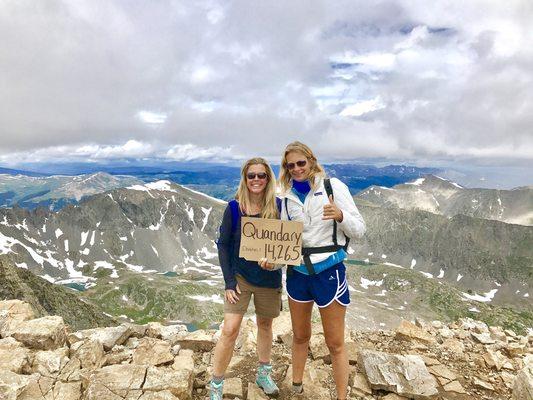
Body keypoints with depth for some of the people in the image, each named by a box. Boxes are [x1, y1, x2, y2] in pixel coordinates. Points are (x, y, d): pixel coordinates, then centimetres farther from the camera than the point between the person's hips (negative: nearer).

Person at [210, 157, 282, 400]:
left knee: (265, 325, 17)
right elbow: (223, 245, -5)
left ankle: (264, 374, 39)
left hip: (269, 278, 2)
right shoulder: (234, 208, -9)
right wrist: (229, 281, -10)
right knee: (230, 330, -5)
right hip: (239, 276, -2)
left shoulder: (278, 206, -7)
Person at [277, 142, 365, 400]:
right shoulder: (288, 197, 4)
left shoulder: (333, 186, -8)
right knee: (300, 336, 20)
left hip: (328, 271, -4)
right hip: (297, 271, 4)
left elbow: (359, 230, -9)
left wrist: (340, 215, -28)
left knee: (335, 344, 7)